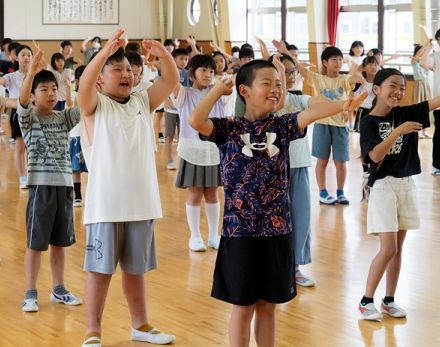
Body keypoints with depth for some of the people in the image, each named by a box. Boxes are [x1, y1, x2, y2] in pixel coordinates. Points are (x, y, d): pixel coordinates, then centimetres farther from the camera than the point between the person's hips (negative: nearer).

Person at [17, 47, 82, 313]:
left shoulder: (65, 118, 8)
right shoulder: (28, 118, -3)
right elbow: (22, 100, -23)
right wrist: (31, 72, -40)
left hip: (64, 184, 4)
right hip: (41, 185, -4)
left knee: (60, 241, 13)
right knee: (36, 243, 1)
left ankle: (59, 289, 24)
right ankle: (31, 294, 10)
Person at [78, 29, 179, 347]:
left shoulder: (143, 102, 10)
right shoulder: (95, 105, -4)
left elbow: (172, 81, -1)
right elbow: (84, 84, -25)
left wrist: (163, 53, -20)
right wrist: (106, 51, -38)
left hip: (140, 202, 4)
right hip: (105, 204, -4)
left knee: (136, 269, 16)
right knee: (100, 269, 1)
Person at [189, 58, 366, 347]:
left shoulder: (282, 126, 2)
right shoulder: (229, 128, -4)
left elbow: (311, 113, -15)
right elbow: (196, 121, -22)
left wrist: (343, 104, -30)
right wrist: (219, 89, -10)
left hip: (277, 231, 3)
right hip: (240, 231, -2)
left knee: (268, 306, 14)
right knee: (243, 307, 9)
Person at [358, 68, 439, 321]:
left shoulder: (405, 114, 4)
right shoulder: (369, 122, -9)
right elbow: (375, 156, -20)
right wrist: (397, 132, -28)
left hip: (406, 185, 5)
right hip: (383, 186, -5)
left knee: (398, 248, 10)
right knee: (388, 249, -8)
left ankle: (389, 300, 20)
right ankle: (366, 301, 5)